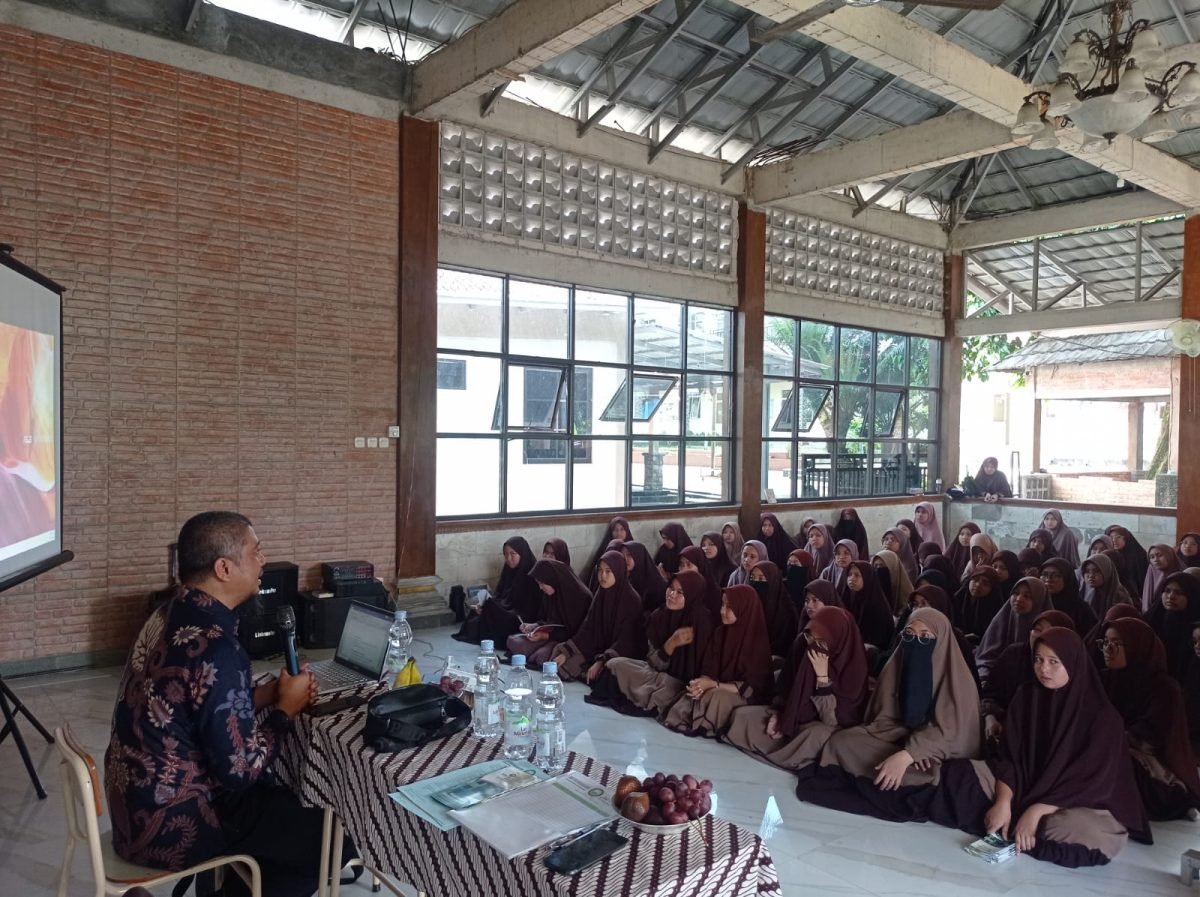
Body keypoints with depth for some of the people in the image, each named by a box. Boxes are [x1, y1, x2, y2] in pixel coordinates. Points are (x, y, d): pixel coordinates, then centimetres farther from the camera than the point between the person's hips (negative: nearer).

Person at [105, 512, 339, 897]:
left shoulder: (170, 616, 0)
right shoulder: (216, 649, -30)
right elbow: (240, 769, -26)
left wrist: (271, 692, 0)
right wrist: (286, 707, -12)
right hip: (171, 825, -9)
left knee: (284, 801, 25)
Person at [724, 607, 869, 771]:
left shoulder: (853, 666, -24)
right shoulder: (803, 644, -11)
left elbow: (833, 719, -27)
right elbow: (785, 683, 6)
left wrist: (822, 676, -32)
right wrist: (776, 713, -7)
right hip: (792, 716, 5)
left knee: (819, 735, -40)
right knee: (742, 714, -8)